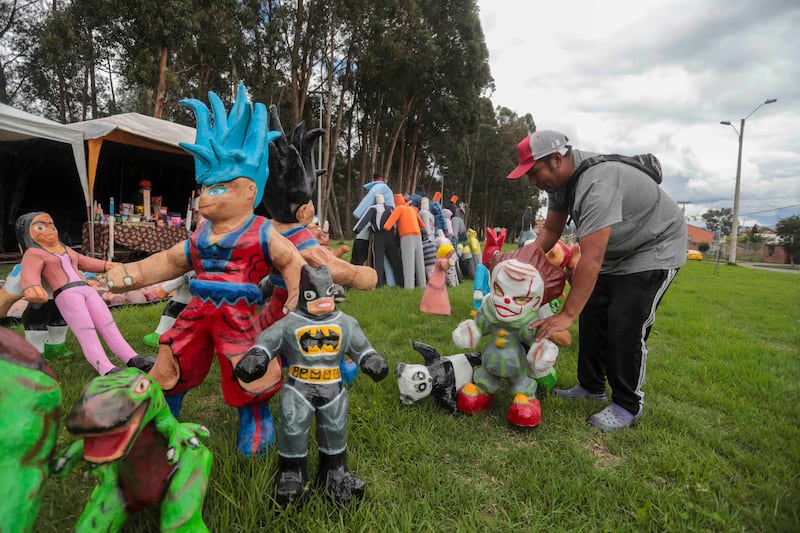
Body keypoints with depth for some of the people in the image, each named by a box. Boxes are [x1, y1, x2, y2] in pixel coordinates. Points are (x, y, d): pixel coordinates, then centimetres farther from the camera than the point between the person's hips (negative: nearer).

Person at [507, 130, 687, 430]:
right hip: (616, 251, 9)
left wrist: (567, 315, -39)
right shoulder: (559, 178, -7)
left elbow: (591, 259, -40)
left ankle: (628, 406, 2)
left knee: (625, 327, -15)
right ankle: (591, 387, 21)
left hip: (654, 249, -9)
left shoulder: (597, 183, -36)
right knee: (591, 316, 7)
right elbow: (551, 230, 2)